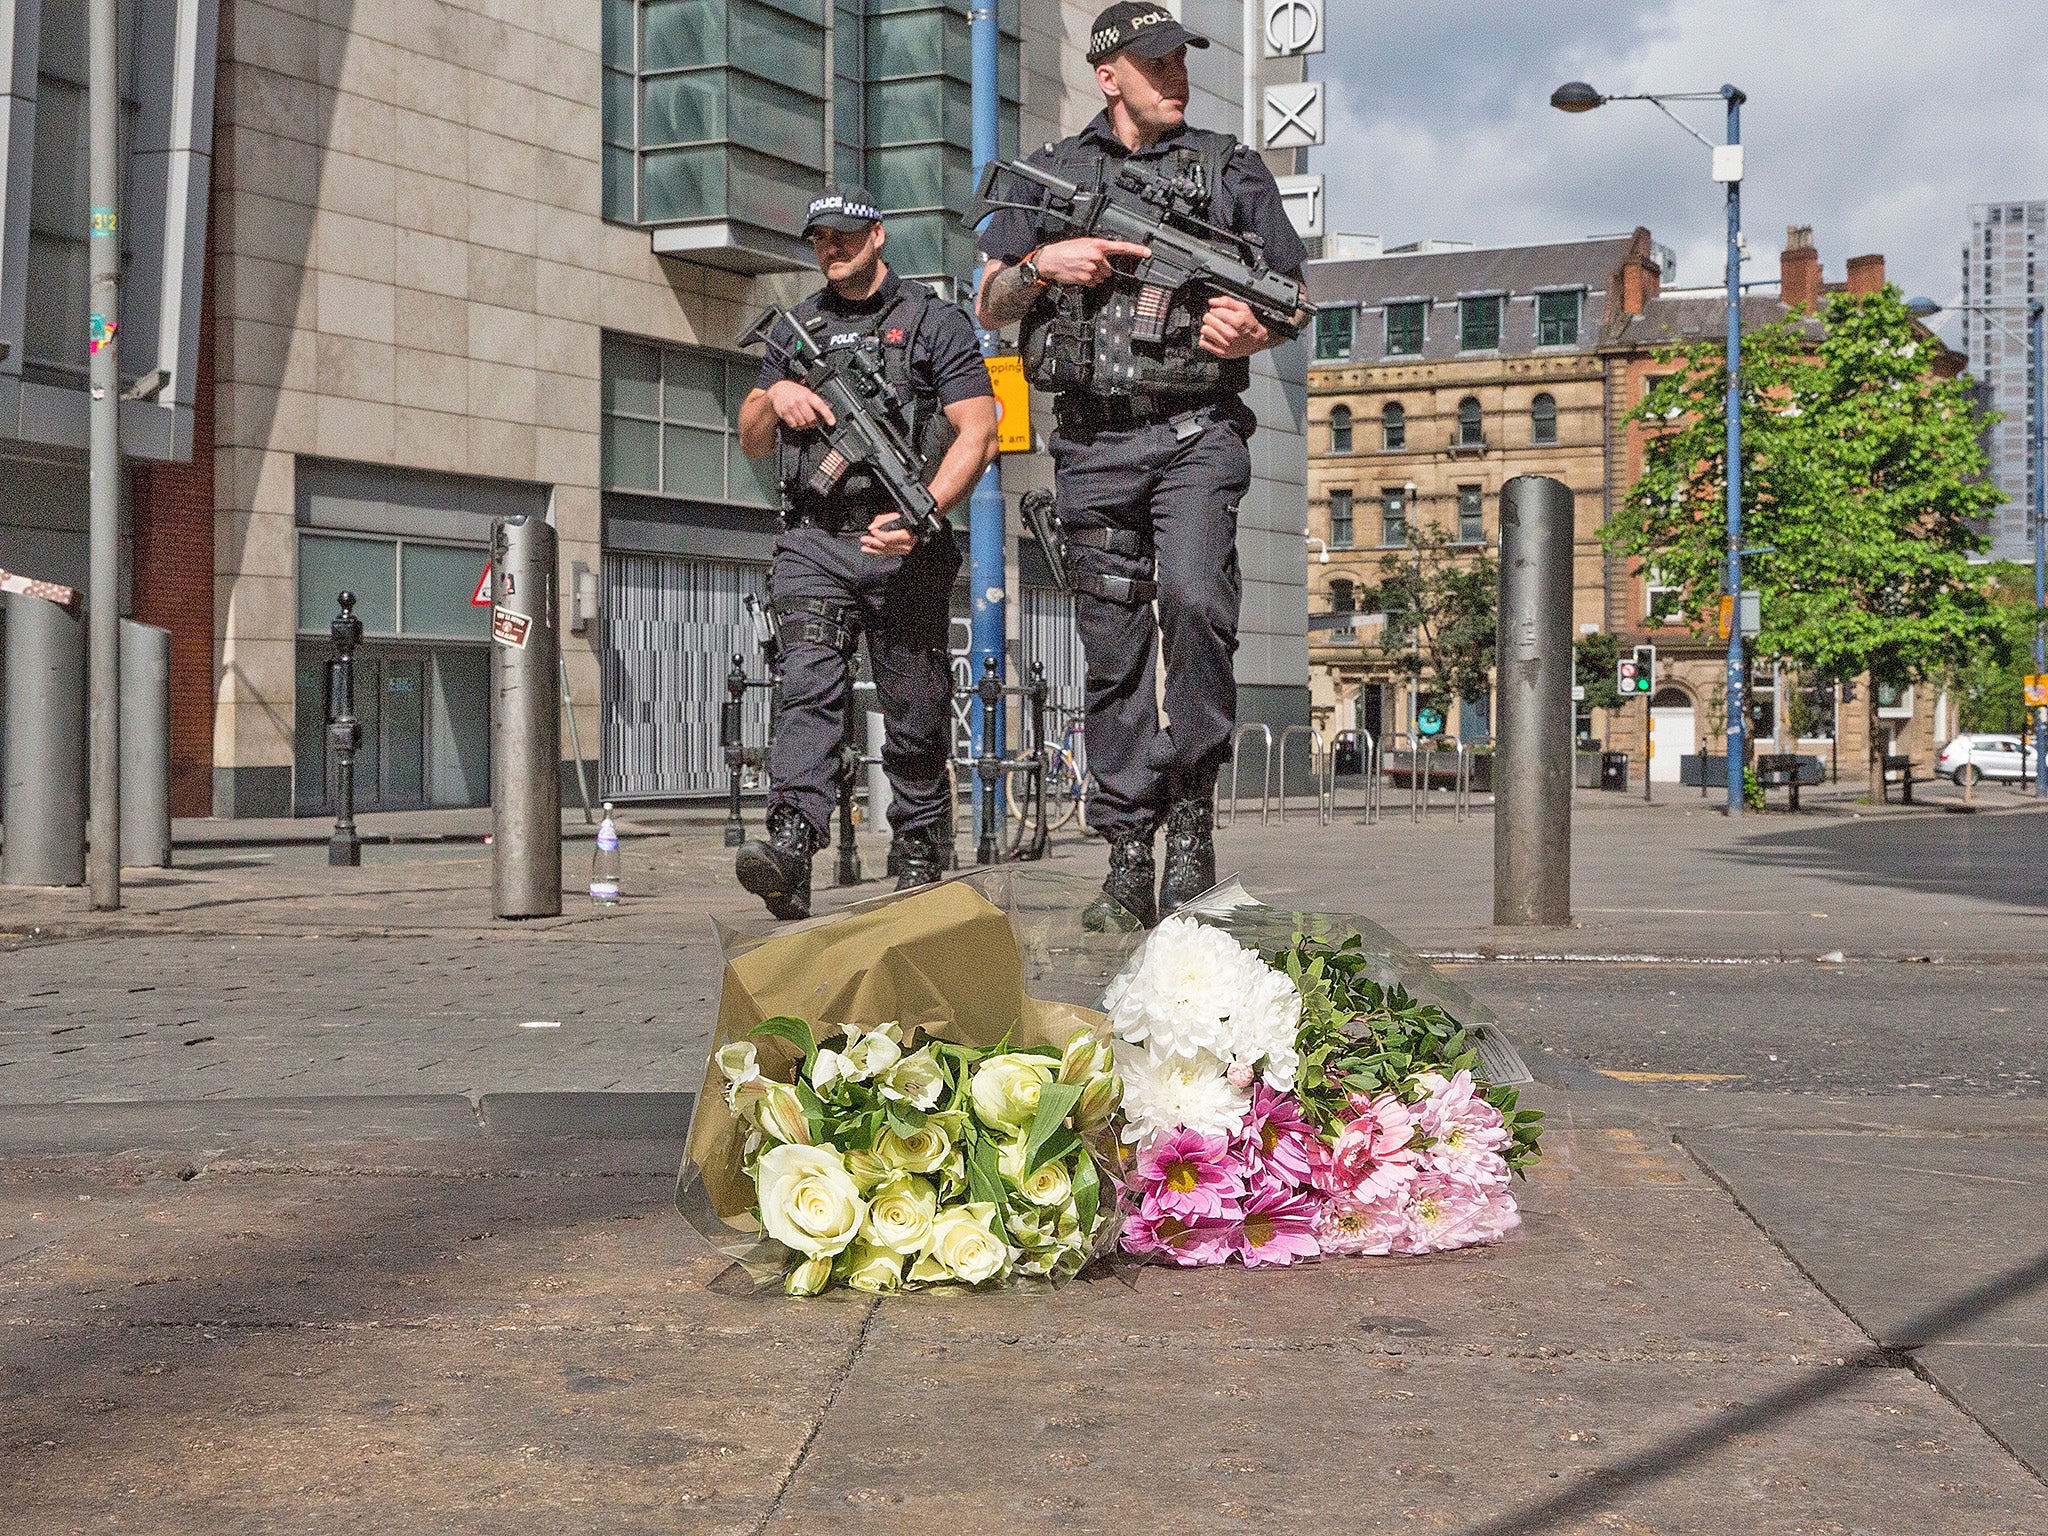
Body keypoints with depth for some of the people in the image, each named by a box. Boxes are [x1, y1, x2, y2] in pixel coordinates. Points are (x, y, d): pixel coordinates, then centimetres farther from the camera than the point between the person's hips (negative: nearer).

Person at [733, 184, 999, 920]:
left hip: (904, 548, -2)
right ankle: (790, 848, -30)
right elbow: (751, 443, 22)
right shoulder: (794, 328, 19)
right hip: (812, 542, 3)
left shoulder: (935, 321, 5)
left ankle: (919, 860, 17)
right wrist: (776, 397, -1)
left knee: (916, 714, 3)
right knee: (806, 691, -16)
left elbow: (978, 433, -4)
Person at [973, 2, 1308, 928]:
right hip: (1094, 443, 2)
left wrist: (1254, 331, -7)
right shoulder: (1050, 175, 15)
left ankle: (1191, 812, -10)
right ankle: (1127, 859, 8)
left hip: (1197, 433, -2)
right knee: (1113, 652, 2)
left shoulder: (1228, 169, 12)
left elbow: (1292, 294, 15)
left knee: (1194, 600, -25)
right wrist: (1042, 266, -5)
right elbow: (990, 309, 15)